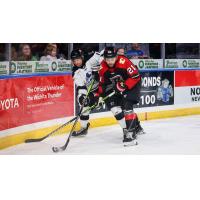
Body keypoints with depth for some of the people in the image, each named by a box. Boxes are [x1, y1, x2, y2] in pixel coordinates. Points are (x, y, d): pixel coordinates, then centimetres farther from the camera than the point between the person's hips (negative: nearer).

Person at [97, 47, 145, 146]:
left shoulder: (123, 62, -29)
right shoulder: (102, 67, -11)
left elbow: (136, 76, -26)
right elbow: (102, 83, 3)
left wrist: (124, 86, -32)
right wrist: (99, 95, -9)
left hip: (132, 84, -7)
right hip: (117, 87, 7)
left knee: (127, 107, -21)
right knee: (116, 109, 2)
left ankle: (131, 133, -21)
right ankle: (136, 127, 18)